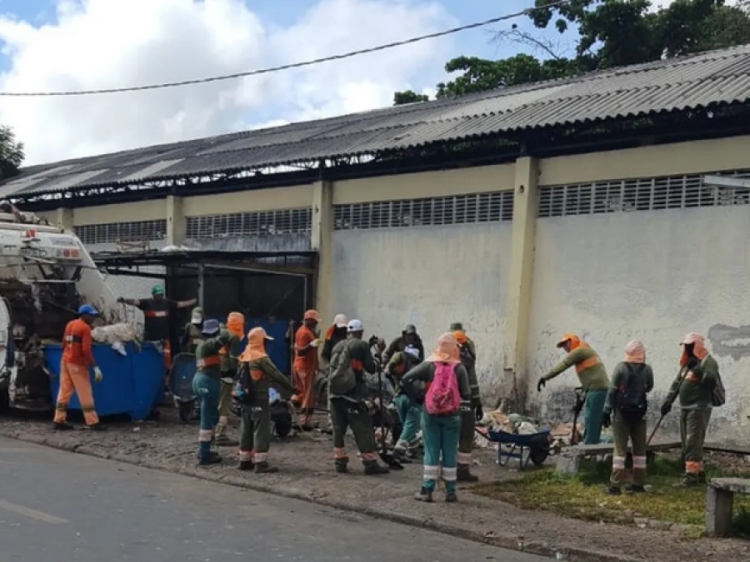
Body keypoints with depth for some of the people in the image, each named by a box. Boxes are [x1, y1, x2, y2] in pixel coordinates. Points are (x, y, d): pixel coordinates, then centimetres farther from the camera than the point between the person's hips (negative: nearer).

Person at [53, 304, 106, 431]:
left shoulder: (70, 324, 13)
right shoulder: (85, 328, -13)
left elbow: (64, 344, 18)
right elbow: (86, 349, -20)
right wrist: (95, 367, -20)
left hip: (65, 361, 8)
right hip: (77, 364, -8)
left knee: (64, 391, 10)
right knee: (85, 394, -5)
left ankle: (59, 420, 10)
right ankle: (93, 422, -3)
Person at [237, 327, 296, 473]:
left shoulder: (244, 356, 10)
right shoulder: (261, 358, -15)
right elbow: (276, 375, -14)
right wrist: (292, 387, -6)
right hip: (259, 399, -8)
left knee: (246, 430, 13)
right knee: (261, 431, -5)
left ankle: (245, 461, 18)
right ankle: (260, 463, -5)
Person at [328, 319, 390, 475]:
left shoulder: (338, 346, 16)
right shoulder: (361, 345, -2)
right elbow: (371, 368, -2)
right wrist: (377, 363, 16)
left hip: (334, 392, 6)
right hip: (351, 392, -6)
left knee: (339, 427, 11)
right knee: (363, 428, 0)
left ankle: (340, 462, 12)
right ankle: (370, 464, 1)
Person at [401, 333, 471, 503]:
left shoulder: (429, 365, -4)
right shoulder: (459, 368, -7)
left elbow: (405, 380, -9)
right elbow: (466, 394, -11)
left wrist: (419, 396, -1)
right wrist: (466, 401, 11)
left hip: (430, 414, 1)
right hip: (452, 415, 0)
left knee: (431, 452, 7)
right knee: (450, 453, 8)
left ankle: (427, 490, 7)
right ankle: (450, 492, 12)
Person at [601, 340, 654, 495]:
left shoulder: (620, 367, -8)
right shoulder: (647, 369, -2)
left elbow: (612, 391, -8)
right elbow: (649, 388, 13)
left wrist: (607, 411, -4)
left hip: (621, 413, -2)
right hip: (639, 413, 2)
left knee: (620, 448, -1)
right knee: (640, 448, 13)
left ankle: (615, 485, -5)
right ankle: (638, 484, 16)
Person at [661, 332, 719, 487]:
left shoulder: (708, 362, -8)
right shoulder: (686, 363, 17)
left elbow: (713, 381, -23)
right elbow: (676, 383, 17)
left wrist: (698, 370, -30)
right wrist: (668, 401, 9)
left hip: (699, 409, -9)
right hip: (685, 408, 9)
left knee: (693, 442, -10)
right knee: (687, 443, 11)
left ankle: (692, 475, -9)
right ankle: (699, 472, 19)